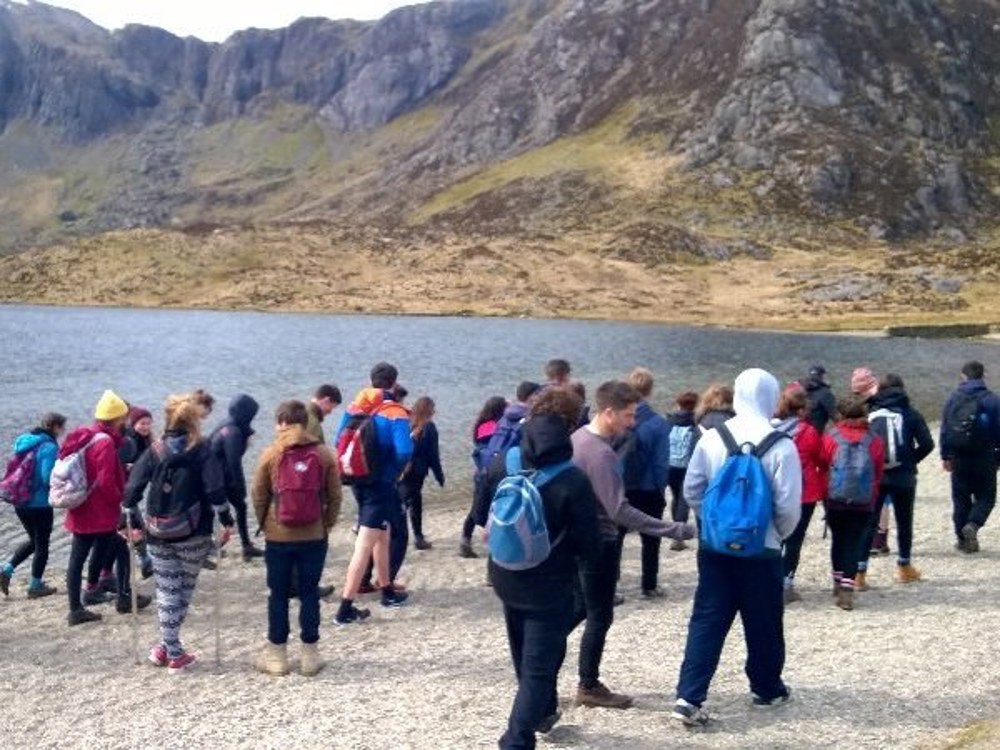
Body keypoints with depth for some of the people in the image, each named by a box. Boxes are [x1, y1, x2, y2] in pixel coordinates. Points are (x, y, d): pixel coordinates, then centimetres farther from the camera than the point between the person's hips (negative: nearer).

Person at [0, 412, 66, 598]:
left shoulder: (24, 441, 8)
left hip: (20, 501, 7)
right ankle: (36, 586, 19)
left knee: (34, 541, 23)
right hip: (40, 504, -7)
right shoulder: (49, 447, -18)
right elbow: (48, 477, -24)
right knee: (42, 544, 10)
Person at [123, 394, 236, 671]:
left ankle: (170, 649, 8)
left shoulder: (155, 451, 4)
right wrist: (226, 521, -6)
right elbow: (215, 489, -13)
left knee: (166, 591, 8)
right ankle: (172, 651, 10)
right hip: (193, 534, -2)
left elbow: (133, 487, -2)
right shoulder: (203, 450, -5)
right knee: (184, 590, 10)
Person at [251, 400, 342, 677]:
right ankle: (310, 654, 14)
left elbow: (258, 495, 0)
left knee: (279, 595, 10)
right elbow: (334, 497, 0)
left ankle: (276, 654, 17)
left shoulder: (271, 454, -4)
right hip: (314, 537, 1)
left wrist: (265, 525, 14)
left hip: (278, 537, -1)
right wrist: (326, 525, 11)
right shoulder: (324, 454, -2)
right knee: (309, 594, 10)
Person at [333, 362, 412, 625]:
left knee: (382, 537, 24)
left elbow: (340, 442, 4)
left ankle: (388, 591, 36)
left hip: (358, 481, 7)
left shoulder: (354, 408, 3)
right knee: (365, 545, -6)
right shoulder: (396, 414, -14)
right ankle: (345, 609, -7)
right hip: (381, 484, -7)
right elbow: (404, 452, -24)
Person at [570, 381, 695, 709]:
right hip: (598, 542, -9)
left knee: (579, 607, 21)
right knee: (600, 616, 4)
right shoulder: (601, 454, -25)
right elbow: (620, 511, -29)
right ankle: (589, 687, 16)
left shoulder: (579, 437, 4)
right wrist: (674, 530, -29)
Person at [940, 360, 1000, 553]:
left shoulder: (953, 399, 2)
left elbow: (945, 429, 4)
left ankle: (963, 539, 12)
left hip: (959, 458, 2)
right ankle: (973, 524, -15)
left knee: (960, 498, 11)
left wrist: (945, 456, 10)